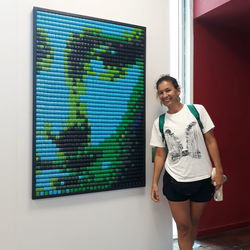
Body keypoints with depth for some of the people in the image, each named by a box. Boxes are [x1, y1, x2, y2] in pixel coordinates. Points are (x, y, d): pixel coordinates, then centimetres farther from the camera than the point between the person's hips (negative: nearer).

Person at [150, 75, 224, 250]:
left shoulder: (198, 110, -4)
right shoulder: (159, 122, 0)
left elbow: (210, 141, -2)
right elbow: (160, 154, 4)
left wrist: (219, 170, -6)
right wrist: (155, 183, 1)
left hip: (202, 179, 0)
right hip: (175, 181, 0)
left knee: (194, 223, 16)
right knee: (183, 227, 6)